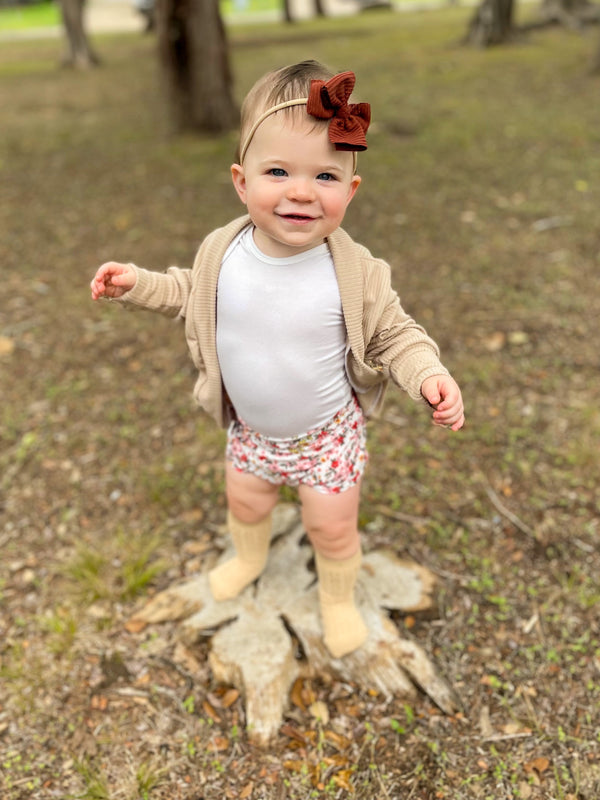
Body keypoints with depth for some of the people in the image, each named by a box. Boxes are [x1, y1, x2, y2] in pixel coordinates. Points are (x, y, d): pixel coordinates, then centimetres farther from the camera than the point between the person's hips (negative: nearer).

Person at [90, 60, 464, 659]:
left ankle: (338, 597, 48)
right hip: (250, 428, 4)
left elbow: (394, 335, -13)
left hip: (328, 433, -3)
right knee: (244, 502, 28)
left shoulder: (356, 272, -26)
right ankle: (248, 559, 63)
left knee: (333, 527, 14)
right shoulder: (222, 251, -17)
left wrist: (429, 376, -29)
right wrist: (137, 283, -7)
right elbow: (189, 293, 5)